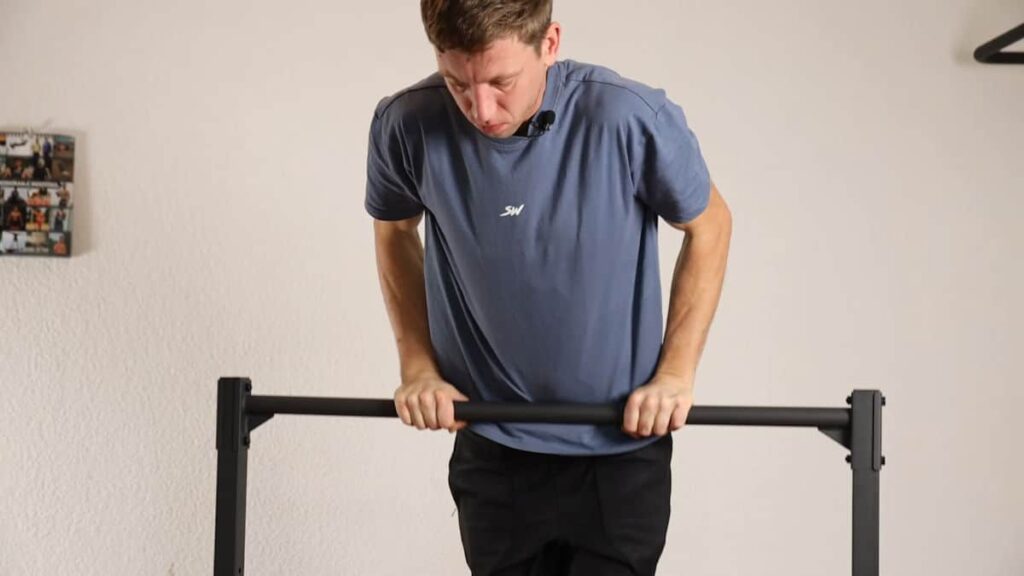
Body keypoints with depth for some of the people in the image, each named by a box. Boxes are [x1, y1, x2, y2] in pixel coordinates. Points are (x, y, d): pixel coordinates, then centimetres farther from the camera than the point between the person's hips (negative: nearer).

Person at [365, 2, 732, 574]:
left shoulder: (632, 119, -21)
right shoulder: (407, 125, -15)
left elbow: (708, 225, -2)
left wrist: (676, 373, -7)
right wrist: (418, 366, 2)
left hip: (622, 445, -2)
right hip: (492, 448, 2)